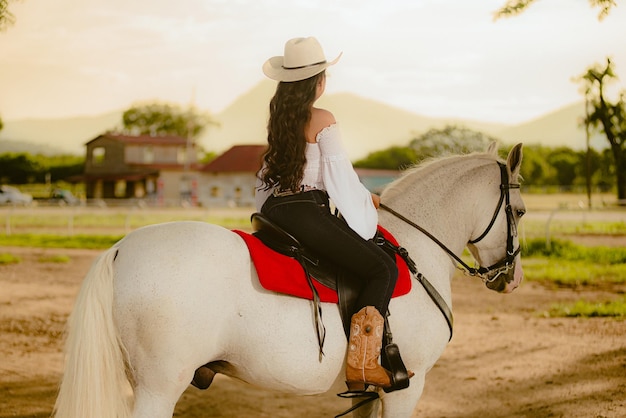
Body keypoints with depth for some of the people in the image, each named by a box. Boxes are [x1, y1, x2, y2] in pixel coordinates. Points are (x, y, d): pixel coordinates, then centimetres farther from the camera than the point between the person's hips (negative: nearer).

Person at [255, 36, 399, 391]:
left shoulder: (278, 118, 16)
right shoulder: (323, 120, -8)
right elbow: (340, 176, -10)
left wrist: (362, 195, 25)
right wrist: (366, 203, 7)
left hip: (273, 211, 9)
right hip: (306, 213, -9)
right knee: (384, 270, -2)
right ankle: (362, 360, -13)